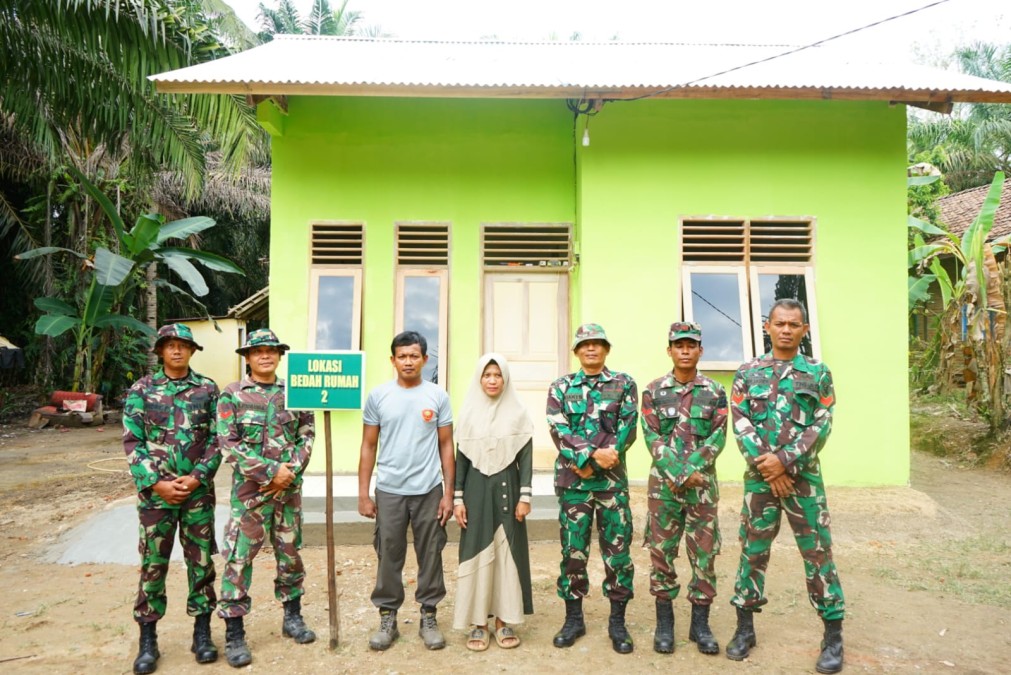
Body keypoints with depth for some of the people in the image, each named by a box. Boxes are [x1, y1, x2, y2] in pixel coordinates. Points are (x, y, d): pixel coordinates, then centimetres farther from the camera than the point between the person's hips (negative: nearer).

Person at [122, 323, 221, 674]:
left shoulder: (207, 389, 2)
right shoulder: (141, 390, 1)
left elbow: (217, 439, 1)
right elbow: (132, 442, -1)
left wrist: (198, 477, -11)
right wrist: (156, 483, -10)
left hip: (198, 490, 1)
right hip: (155, 491, 0)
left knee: (201, 560, 8)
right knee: (153, 563, 6)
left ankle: (202, 632, 21)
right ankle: (148, 639, 19)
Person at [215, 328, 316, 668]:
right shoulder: (232, 395, -3)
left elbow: (307, 436, 5)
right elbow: (228, 444, -10)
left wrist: (290, 470, -11)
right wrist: (270, 472, -15)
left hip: (289, 488, 3)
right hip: (250, 489, -3)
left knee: (290, 553, 13)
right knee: (239, 558, -1)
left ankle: (292, 617, 29)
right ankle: (234, 633, 12)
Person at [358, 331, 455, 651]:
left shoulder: (438, 396, 1)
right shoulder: (378, 396, 1)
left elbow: (446, 446, 4)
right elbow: (368, 447, 5)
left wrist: (449, 492, -1)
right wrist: (363, 494, 1)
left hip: (429, 491, 0)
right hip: (389, 491, 0)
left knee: (430, 557, 8)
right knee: (389, 557, 8)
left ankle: (428, 617, 23)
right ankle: (387, 618, 23)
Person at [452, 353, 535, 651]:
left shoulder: (518, 413, 0)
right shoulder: (468, 413, 2)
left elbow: (525, 457, 0)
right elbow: (461, 459, 3)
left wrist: (525, 495, -6)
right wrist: (457, 498, -2)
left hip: (507, 488, 0)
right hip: (477, 489, 1)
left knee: (507, 552, 5)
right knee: (477, 553, 4)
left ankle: (504, 619, 17)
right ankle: (479, 622, 15)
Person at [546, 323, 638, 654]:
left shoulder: (624, 384, 5)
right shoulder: (561, 387, 6)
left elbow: (628, 428, -5)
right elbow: (558, 430, -6)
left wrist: (590, 463, -14)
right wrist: (592, 453, -21)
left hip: (612, 480, 0)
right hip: (571, 480, 1)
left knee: (617, 550, 4)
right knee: (573, 550, 7)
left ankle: (618, 621, 18)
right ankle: (574, 618, 21)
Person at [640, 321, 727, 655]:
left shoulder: (715, 392, 5)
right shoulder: (653, 391, 3)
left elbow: (717, 437, -3)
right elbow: (653, 438, -4)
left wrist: (691, 471, -15)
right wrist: (677, 474, -14)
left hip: (703, 484, 1)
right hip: (663, 483, 0)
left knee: (704, 553, 5)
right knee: (661, 551, 4)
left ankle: (700, 624, 18)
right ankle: (664, 623, 17)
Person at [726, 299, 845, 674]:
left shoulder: (818, 373, 3)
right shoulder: (748, 373, 4)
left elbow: (821, 427, -5)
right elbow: (741, 425, -3)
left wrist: (785, 460, -15)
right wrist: (766, 467, -12)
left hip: (804, 476, -1)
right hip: (759, 477, 1)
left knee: (818, 553, 4)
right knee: (752, 552, 8)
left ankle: (833, 636, 17)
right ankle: (745, 628, 20)